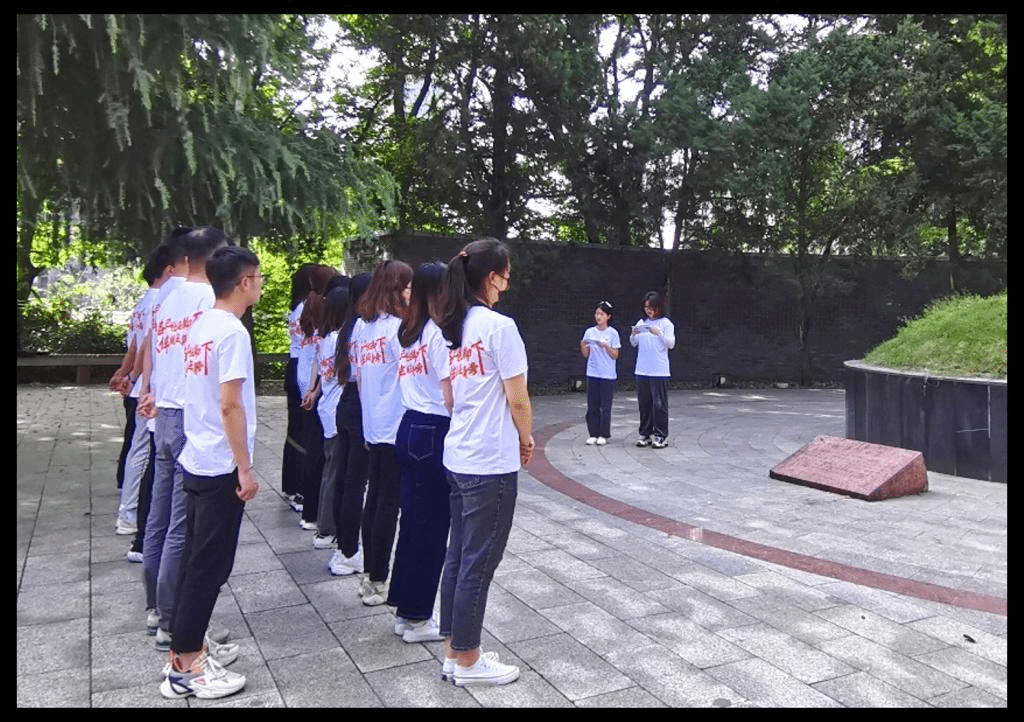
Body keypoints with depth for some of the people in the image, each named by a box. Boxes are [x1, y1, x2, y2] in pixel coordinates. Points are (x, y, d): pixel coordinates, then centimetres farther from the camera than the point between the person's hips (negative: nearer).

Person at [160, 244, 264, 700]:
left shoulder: (200, 326, 9)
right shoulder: (232, 332, -17)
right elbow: (230, 406, -21)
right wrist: (245, 468, -15)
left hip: (196, 461, 9)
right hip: (221, 467, -9)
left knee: (197, 560, 17)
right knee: (209, 566, 1)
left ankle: (188, 647, 29)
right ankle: (185, 669, 12)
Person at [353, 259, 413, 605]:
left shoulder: (364, 327, 8)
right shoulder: (397, 327, -15)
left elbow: (359, 378, 13)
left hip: (373, 428, 8)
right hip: (397, 429, -8)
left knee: (374, 498, 15)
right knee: (388, 504, 0)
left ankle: (370, 575, 25)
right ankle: (377, 582, 9)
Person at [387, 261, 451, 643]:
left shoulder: (407, 332, 11)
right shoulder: (440, 332, -13)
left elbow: (405, 383, 10)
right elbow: (450, 395, -14)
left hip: (408, 428, 8)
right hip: (434, 433, -8)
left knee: (411, 519, 15)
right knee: (432, 526, 2)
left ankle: (405, 610, 26)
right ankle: (417, 618, 14)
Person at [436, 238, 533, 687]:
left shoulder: (452, 328, 8)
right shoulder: (499, 326, -16)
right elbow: (517, 400, -13)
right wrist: (527, 439, 3)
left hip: (458, 457, 8)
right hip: (492, 463, -8)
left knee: (458, 557, 15)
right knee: (479, 563, 4)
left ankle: (454, 653, 27)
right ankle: (467, 661, 18)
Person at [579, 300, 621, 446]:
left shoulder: (613, 333, -2)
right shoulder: (589, 332, 6)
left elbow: (615, 356, -2)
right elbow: (585, 355, 9)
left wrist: (606, 346, -18)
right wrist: (582, 345, -10)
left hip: (608, 375, -3)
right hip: (592, 374, 3)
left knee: (605, 406, 0)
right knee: (592, 405, 4)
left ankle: (604, 435, 9)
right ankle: (593, 434, 13)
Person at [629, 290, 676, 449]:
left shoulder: (665, 323, 0)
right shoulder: (641, 323, 11)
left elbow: (671, 344, -6)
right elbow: (634, 344, 12)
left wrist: (659, 333, -20)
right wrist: (633, 334, -8)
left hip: (659, 371, -4)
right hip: (642, 370, 4)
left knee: (659, 404, -3)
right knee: (644, 404, 8)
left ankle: (660, 436, 4)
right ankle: (645, 434, 17)